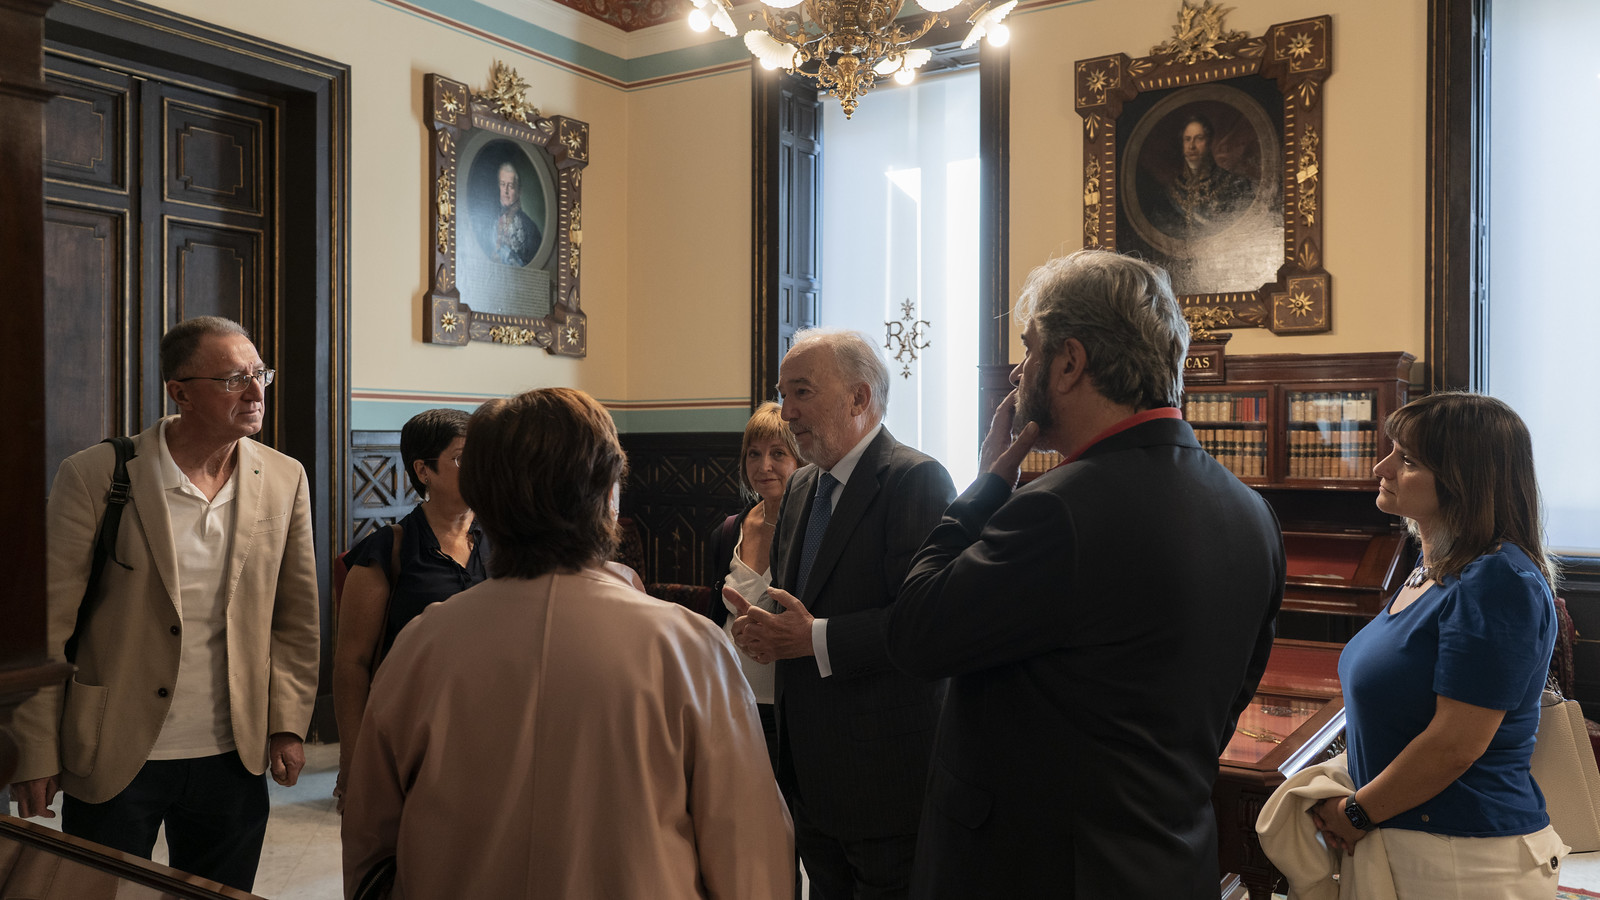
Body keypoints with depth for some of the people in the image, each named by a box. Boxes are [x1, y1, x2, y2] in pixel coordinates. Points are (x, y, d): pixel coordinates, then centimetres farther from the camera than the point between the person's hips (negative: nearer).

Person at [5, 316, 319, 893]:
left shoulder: (285, 481, 0)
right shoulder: (93, 476, -10)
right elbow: (49, 624, -7)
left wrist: (288, 724, 0)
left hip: (234, 761, 3)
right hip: (111, 760, -2)